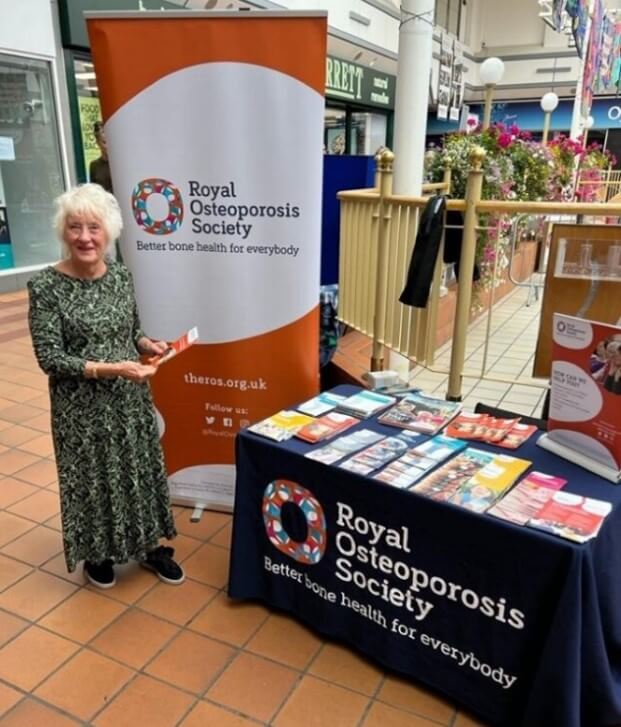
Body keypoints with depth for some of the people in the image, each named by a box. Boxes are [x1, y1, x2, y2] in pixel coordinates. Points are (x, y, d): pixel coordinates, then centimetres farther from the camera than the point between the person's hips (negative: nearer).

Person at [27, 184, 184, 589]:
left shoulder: (122, 275, 0)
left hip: (131, 399, 4)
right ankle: (96, 553, 37)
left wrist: (148, 345, -10)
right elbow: (49, 357, -16)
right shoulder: (46, 286, -15)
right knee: (93, 476, 12)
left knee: (141, 469, 15)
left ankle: (149, 544, 37)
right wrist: (109, 369, -25)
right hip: (82, 407, -4)